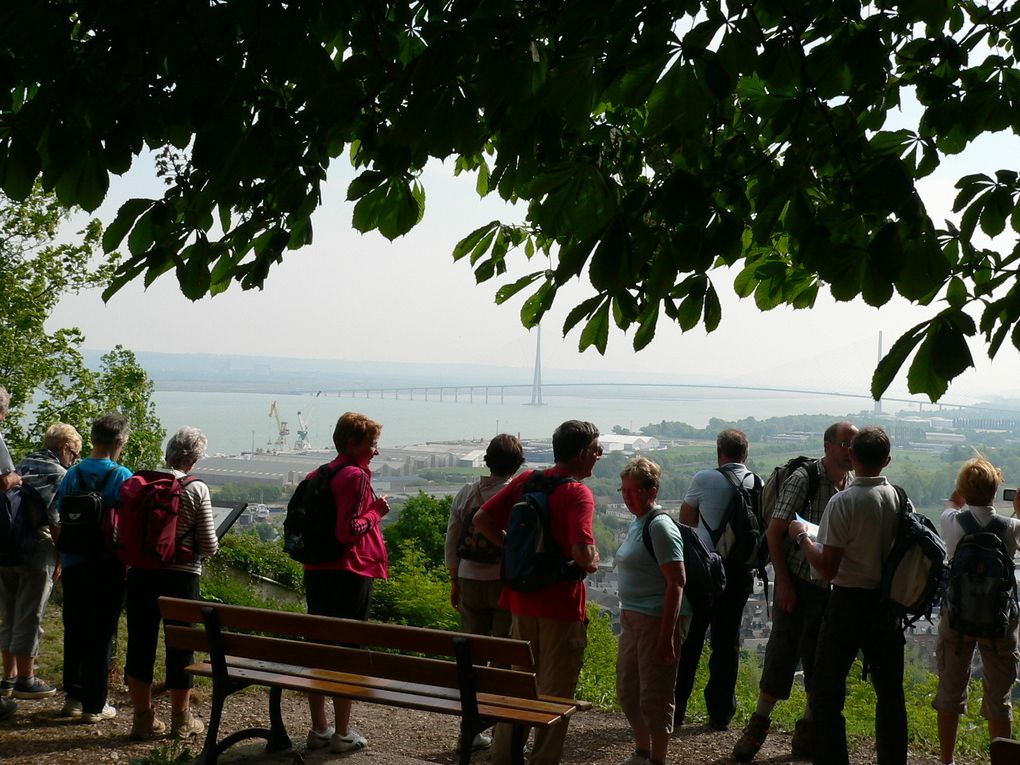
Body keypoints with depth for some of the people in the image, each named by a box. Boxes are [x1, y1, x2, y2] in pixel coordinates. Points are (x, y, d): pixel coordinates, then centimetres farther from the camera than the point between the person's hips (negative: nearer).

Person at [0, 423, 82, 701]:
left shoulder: (22, 466, 14)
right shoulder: (59, 474, -7)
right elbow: (56, 521, -14)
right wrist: (61, 558, -8)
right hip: (37, 554, -7)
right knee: (29, 619, 3)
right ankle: (25, 680, 11)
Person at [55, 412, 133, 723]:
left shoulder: (72, 475, 2)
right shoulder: (123, 477, -11)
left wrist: (62, 559, 17)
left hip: (74, 566, 4)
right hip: (108, 567, -4)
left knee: (75, 632, 16)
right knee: (101, 636, 4)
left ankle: (73, 697, 23)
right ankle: (95, 706, 9)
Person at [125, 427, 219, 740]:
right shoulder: (196, 490, -9)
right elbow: (209, 546, -7)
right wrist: (204, 545, 15)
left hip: (141, 574, 3)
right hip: (181, 576, -3)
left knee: (140, 643, 11)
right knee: (180, 644, 9)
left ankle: (143, 718, 18)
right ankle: (181, 720, 20)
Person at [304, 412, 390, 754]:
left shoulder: (317, 475, 12)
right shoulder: (356, 476, -13)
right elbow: (349, 531, -21)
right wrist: (376, 511, -8)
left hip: (316, 572, 8)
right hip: (349, 574, -8)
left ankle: (319, 729, 20)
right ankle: (342, 734, 6)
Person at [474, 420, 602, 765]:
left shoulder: (527, 480, 4)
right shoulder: (578, 493, -16)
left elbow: (481, 519, 3)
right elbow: (582, 554, -28)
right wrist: (593, 561, -6)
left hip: (521, 601, 7)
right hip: (560, 607, -7)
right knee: (555, 693, 6)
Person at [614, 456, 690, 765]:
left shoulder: (660, 527, -16)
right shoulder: (636, 524, 13)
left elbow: (677, 582, -21)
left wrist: (666, 635, -24)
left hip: (659, 620, -10)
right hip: (632, 618, 10)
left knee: (654, 695, -1)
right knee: (627, 691, 18)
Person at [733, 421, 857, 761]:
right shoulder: (803, 478, -11)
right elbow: (774, 532, -11)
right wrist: (783, 582, -13)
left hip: (836, 588, 5)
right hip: (799, 583, -5)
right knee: (782, 654, -2)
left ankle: (807, 733, 23)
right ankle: (758, 726, 13)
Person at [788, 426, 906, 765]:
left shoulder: (843, 502, -18)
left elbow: (827, 569, -18)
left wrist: (802, 537, -4)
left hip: (849, 602, -5)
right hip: (888, 603, 5)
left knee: (827, 692, 6)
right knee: (890, 692, 16)